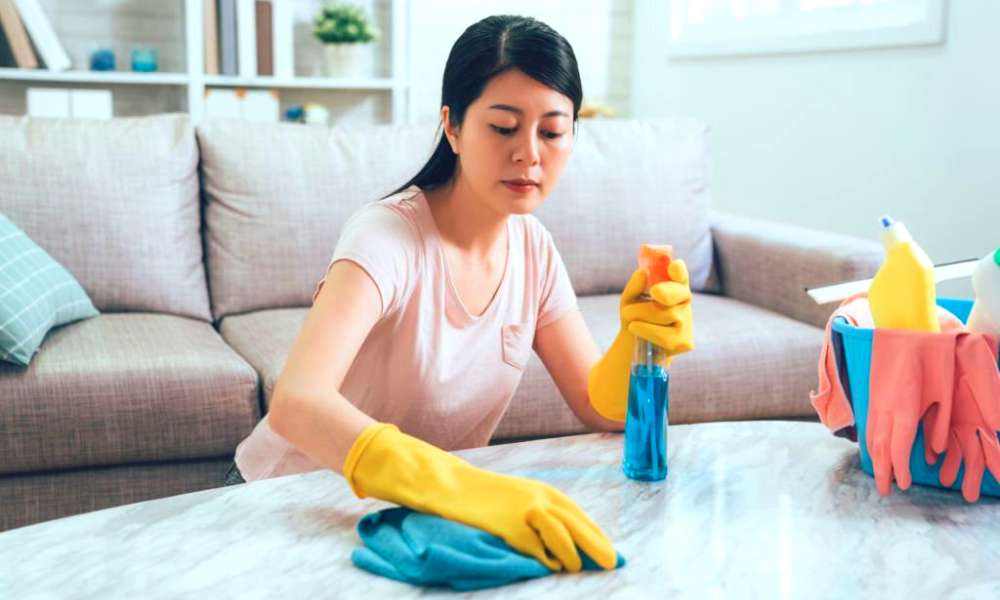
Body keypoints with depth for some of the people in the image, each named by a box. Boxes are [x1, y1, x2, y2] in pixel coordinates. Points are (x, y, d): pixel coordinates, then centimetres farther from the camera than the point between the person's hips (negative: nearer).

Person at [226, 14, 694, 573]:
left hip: (420, 508, 6)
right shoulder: (388, 235, -24)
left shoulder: (533, 247, -3)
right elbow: (295, 403, -40)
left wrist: (636, 339, -27)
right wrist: (472, 487, -54)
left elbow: (599, 409, -4)